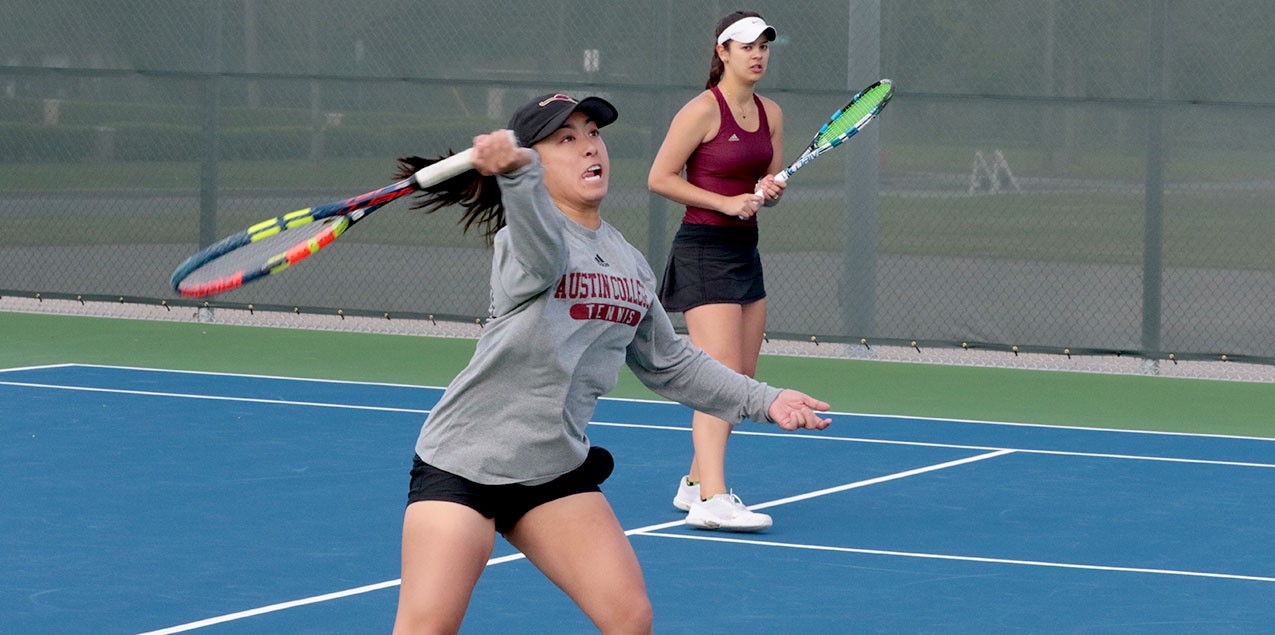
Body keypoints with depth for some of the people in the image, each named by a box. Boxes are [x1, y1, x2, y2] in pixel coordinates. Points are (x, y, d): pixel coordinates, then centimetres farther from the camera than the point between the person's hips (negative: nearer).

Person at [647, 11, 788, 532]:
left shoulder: (770, 114, 11)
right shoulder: (704, 110, -11)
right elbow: (660, 178, -10)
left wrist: (770, 192, -4)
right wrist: (725, 201, -17)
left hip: (745, 250, 8)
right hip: (704, 250, -8)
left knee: (741, 381, 10)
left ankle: (696, 482, 23)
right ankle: (711, 499, -24)